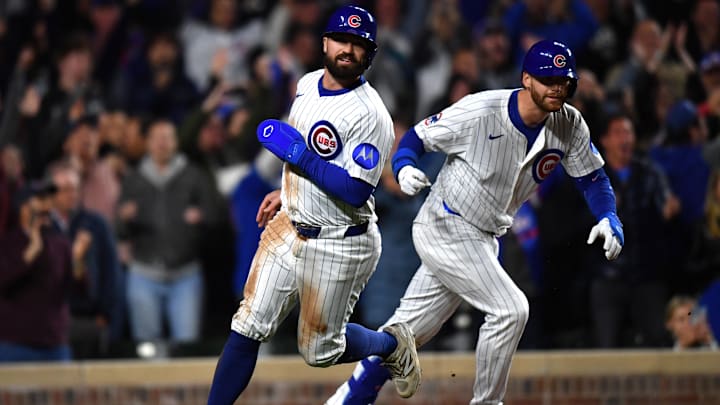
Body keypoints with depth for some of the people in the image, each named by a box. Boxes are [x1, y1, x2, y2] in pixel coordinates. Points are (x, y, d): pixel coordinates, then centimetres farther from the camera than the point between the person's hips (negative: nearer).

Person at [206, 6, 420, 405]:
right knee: (247, 327, -4)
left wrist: (299, 155, -26)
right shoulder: (308, 85, 4)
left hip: (339, 246, -6)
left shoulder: (371, 115, -22)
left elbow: (356, 191, -27)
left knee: (319, 350, 7)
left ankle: (392, 344, 34)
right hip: (289, 228, 6)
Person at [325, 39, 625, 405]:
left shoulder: (569, 125, -5)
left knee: (411, 328, 9)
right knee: (510, 309, -17)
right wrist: (404, 168, -31)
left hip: (484, 238, 6)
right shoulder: (479, 110, -20)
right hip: (445, 228, -6)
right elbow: (415, 138, -10)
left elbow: (592, 177, 5)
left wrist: (609, 218, -14)